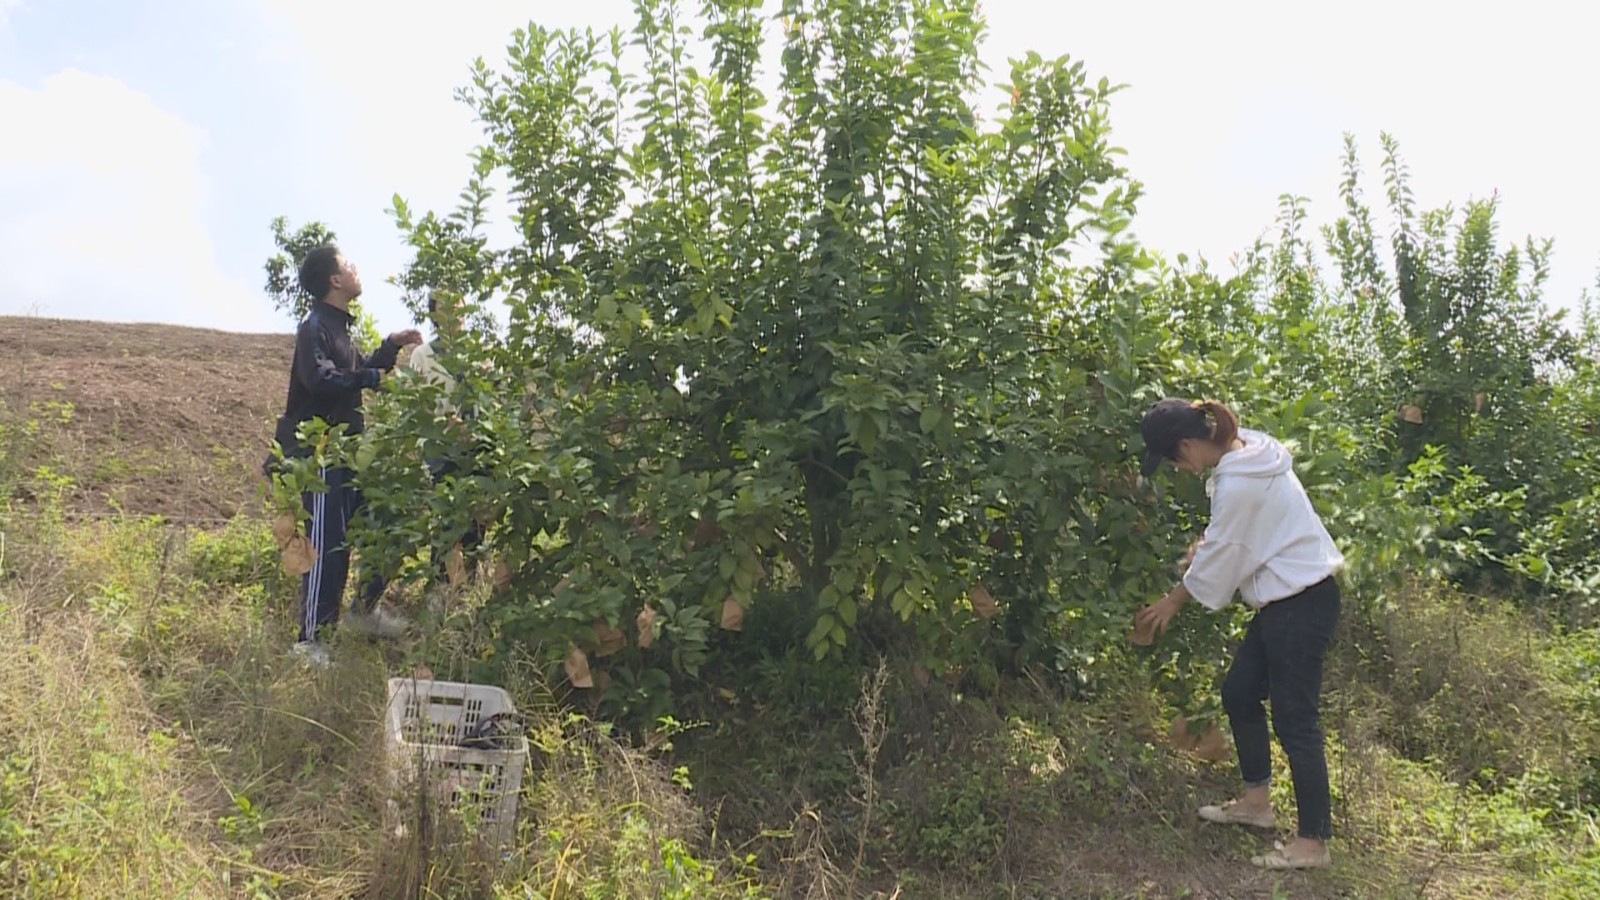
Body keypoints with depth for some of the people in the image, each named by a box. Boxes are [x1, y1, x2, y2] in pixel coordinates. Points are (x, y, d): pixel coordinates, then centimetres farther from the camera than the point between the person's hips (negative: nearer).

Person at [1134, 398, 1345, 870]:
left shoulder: (1237, 483, -25)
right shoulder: (1246, 450, 3)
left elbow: (1219, 557, -14)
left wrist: (1172, 601, 0)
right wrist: (1207, 544, 0)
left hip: (1301, 604, -10)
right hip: (1288, 596, 10)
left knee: (1295, 720, -3)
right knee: (1239, 692, 18)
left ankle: (1314, 841, 8)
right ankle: (1257, 800, 32)